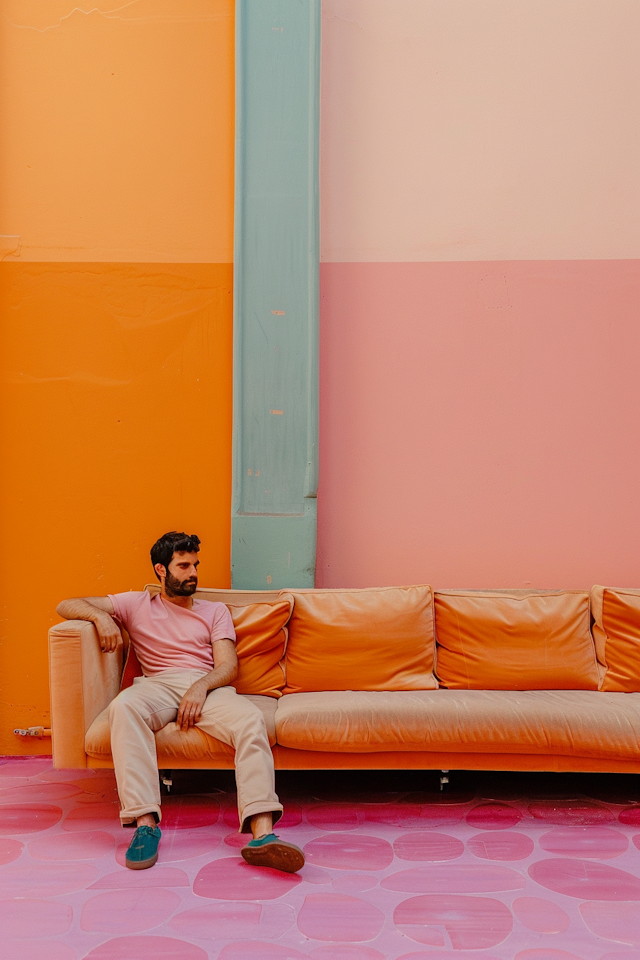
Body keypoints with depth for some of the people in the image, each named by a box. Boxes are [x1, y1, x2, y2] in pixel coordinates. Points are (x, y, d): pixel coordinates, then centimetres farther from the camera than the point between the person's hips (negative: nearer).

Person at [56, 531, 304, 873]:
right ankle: (145, 822, -41)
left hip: (208, 686, 1)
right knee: (125, 705, -38)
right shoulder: (136, 605, 21)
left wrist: (201, 686, -14)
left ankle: (262, 835, -47)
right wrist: (101, 616, -6)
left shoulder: (215, 611, 24)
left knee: (251, 719, -33)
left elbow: (229, 667, 9)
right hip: (157, 686, 0)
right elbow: (66, 606, 17)